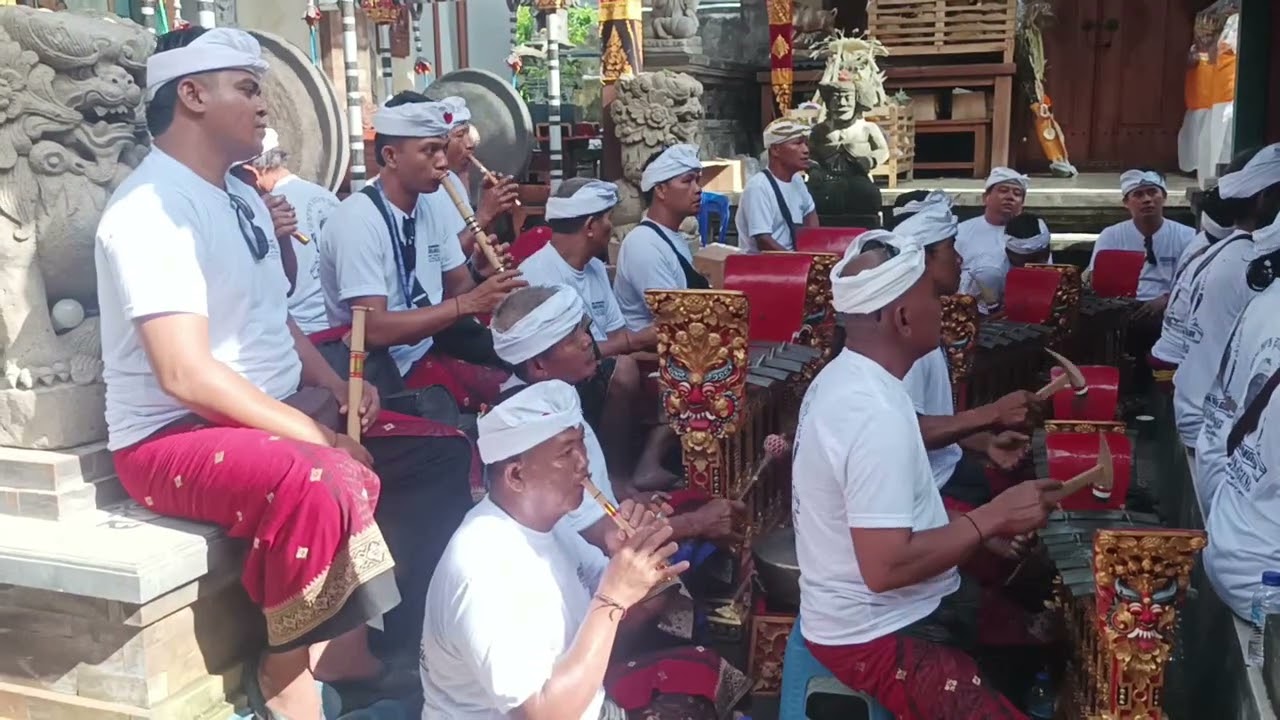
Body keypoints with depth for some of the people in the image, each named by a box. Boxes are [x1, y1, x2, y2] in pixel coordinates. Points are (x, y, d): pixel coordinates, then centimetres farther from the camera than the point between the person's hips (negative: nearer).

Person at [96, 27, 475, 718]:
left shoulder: (243, 198, 13)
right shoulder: (151, 208, -17)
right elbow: (186, 374, -26)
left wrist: (337, 390, 4)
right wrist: (317, 434, -23)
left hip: (280, 410, 10)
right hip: (175, 435, -10)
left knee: (445, 453, 2)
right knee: (322, 483, -39)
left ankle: (379, 638, 4)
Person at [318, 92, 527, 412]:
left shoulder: (433, 206, 4)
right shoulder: (358, 219, -20)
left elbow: (454, 288, 11)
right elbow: (375, 329, -26)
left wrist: (478, 272, -13)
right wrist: (468, 304, -29)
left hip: (434, 343, 8)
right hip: (391, 368, -8)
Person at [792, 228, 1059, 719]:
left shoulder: (845, 375, 3)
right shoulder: (875, 415, -28)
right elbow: (887, 567, -30)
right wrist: (993, 518, -21)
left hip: (900, 606, 10)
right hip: (876, 634, -10)